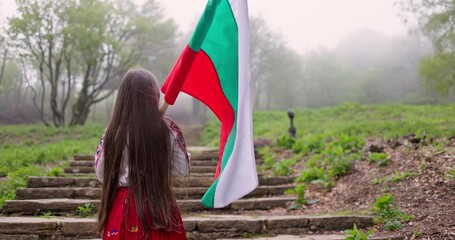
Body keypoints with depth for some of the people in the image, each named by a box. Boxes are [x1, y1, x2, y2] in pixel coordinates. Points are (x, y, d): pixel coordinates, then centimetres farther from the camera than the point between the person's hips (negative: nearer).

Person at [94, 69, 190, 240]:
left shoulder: (113, 132, -7)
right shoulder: (168, 130, -10)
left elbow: (102, 174, 2)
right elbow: (183, 168, 1)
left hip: (123, 207, 1)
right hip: (160, 205, 0)